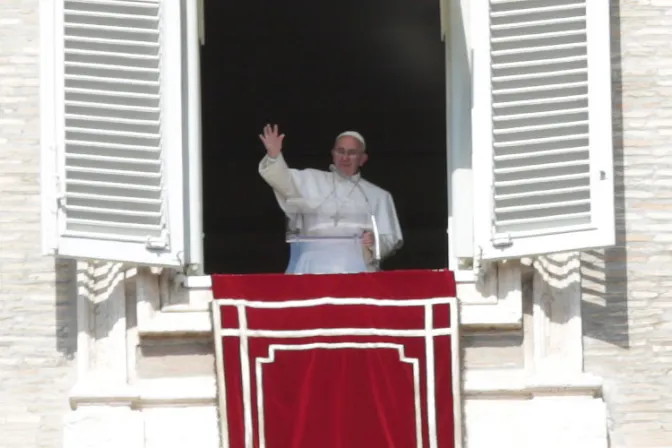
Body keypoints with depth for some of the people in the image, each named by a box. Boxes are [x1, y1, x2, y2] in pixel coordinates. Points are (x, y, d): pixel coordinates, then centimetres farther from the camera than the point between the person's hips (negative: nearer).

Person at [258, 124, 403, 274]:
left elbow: (391, 241, 16)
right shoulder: (311, 181, 18)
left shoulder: (378, 196, 20)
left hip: (357, 269, 1)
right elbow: (283, 181, 0)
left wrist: (375, 242, -7)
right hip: (314, 270, -1)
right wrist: (273, 155, -20)